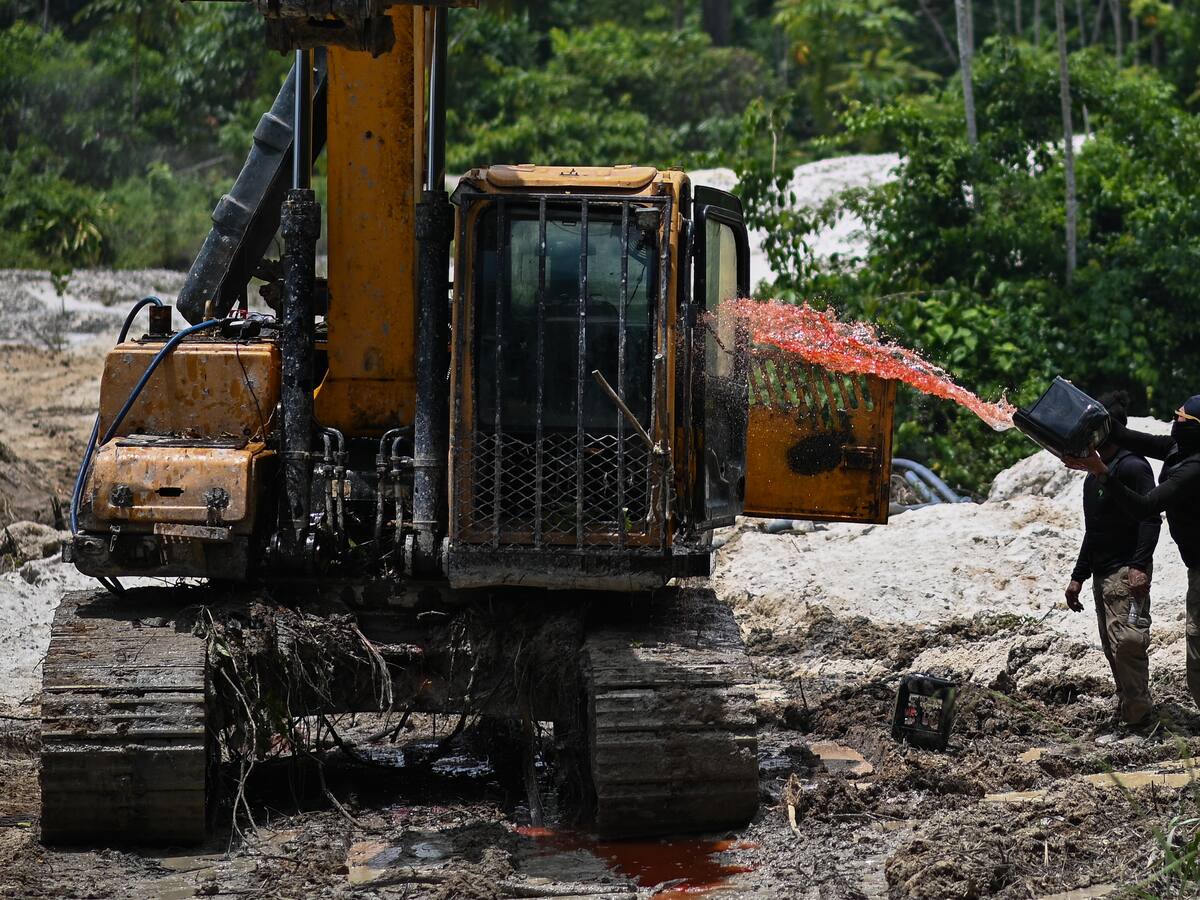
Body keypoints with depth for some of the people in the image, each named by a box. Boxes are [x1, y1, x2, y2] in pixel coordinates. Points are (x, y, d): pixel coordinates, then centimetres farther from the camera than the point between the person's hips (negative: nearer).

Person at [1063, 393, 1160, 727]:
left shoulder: (1132, 467, -9)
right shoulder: (1094, 475, 21)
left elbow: (1151, 517, -19)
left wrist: (1139, 566, -27)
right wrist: (1078, 577, 25)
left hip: (1126, 573, -10)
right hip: (1102, 574, 10)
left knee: (1126, 642, -17)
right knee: (1112, 647, 8)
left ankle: (1138, 717, -12)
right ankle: (1127, 712, 13)